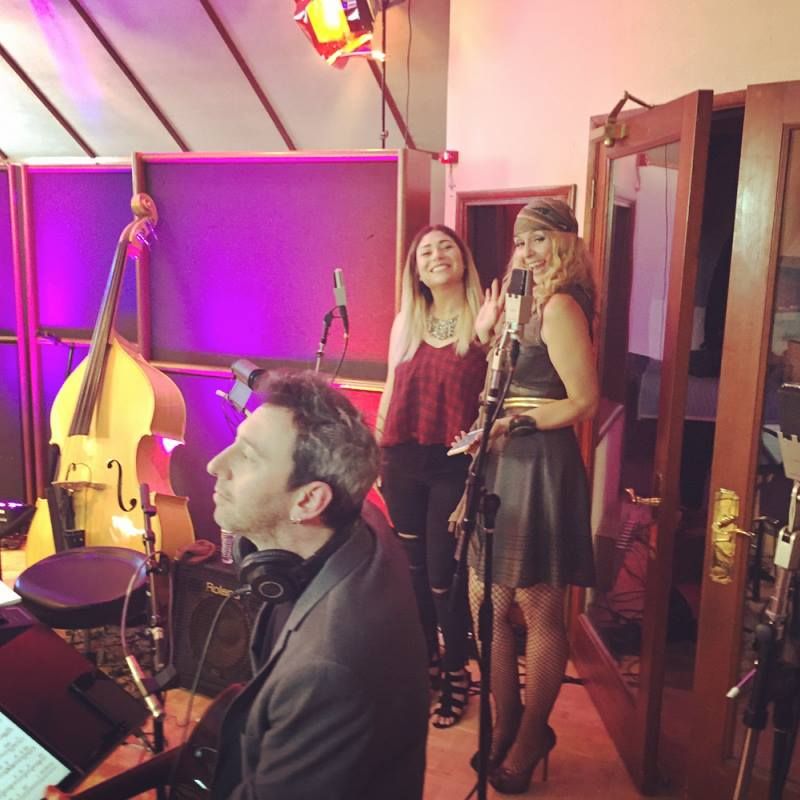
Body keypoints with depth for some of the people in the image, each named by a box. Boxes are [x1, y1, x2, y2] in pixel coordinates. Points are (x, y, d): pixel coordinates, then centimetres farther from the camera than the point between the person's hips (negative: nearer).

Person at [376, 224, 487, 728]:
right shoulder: (406, 322, 9)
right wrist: (377, 455, 14)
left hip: (455, 465, -5)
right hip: (404, 462, 5)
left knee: (444, 576, 1)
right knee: (413, 570, 15)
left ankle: (456, 674, 22)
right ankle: (424, 661, 34)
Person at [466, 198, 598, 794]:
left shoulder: (560, 305, -11)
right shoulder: (528, 302, 17)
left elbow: (584, 401, -17)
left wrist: (512, 423, -16)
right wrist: (487, 333, 7)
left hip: (541, 467, -9)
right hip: (507, 465, 10)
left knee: (540, 613, 6)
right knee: (486, 603, 13)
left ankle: (528, 741, 23)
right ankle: (507, 725, 31)